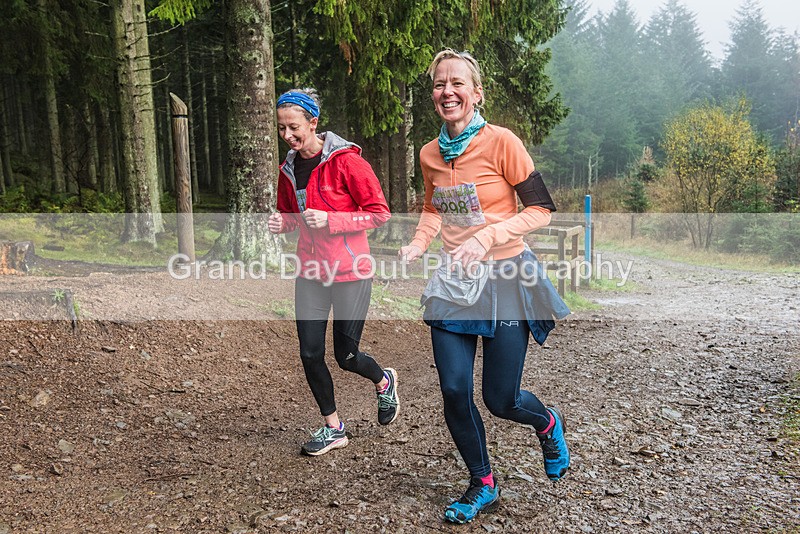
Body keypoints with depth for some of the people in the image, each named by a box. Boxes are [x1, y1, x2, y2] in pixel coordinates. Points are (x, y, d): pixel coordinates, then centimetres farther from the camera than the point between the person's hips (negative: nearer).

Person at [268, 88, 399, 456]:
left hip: (350, 273, -6)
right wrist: (281, 222, -2)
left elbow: (379, 213, -12)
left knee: (346, 356, 4)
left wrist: (329, 220, -21)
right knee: (310, 355, 5)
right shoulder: (289, 168, 8)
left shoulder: (346, 161, -13)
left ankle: (384, 381, 40)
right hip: (310, 273, 6)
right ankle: (333, 428, 26)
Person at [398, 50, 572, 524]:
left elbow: (542, 210, -11)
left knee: (501, 400, 2)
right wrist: (417, 245, 3)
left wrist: (486, 237, -22)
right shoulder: (430, 154, 4)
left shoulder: (501, 142, -12)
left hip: (505, 278, -4)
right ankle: (484, 485, 26)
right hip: (454, 282, 5)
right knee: (454, 391, 1)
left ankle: (548, 423, 40)